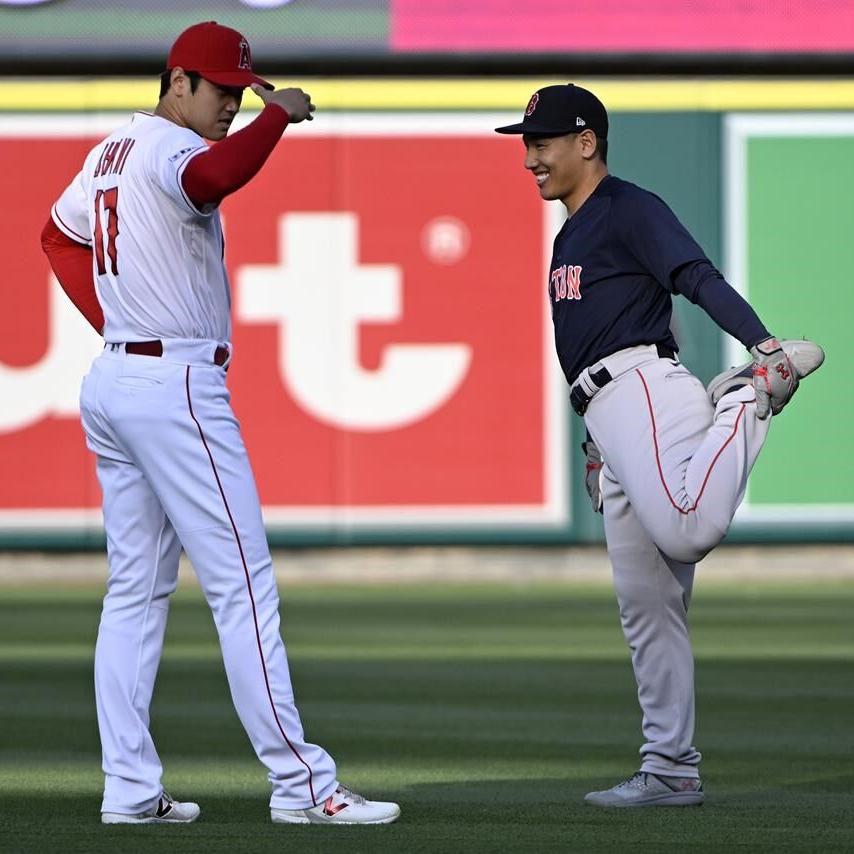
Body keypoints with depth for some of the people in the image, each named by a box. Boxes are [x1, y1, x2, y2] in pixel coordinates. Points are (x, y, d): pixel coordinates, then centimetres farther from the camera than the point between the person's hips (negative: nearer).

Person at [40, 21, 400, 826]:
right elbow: (219, 174, -37)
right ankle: (298, 783, -11)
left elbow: (59, 234, 31)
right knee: (242, 582, -9)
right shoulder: (171, 148, -13)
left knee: (135, 591, 10)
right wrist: (279, 114, -23)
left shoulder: (110, 152, 16)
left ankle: (129, 790, 7)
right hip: (177, 383, -10)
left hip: (111, 378, 10)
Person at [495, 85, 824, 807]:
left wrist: (763, 346, -28)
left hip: (645, 388, -9)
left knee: (685, 530, -36)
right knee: (644, 601, 6)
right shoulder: (570, 236, 28)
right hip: (611, 420, 9)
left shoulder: (631, 209, 1)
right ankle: (671, 771, 6)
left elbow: (701, 279, -13)